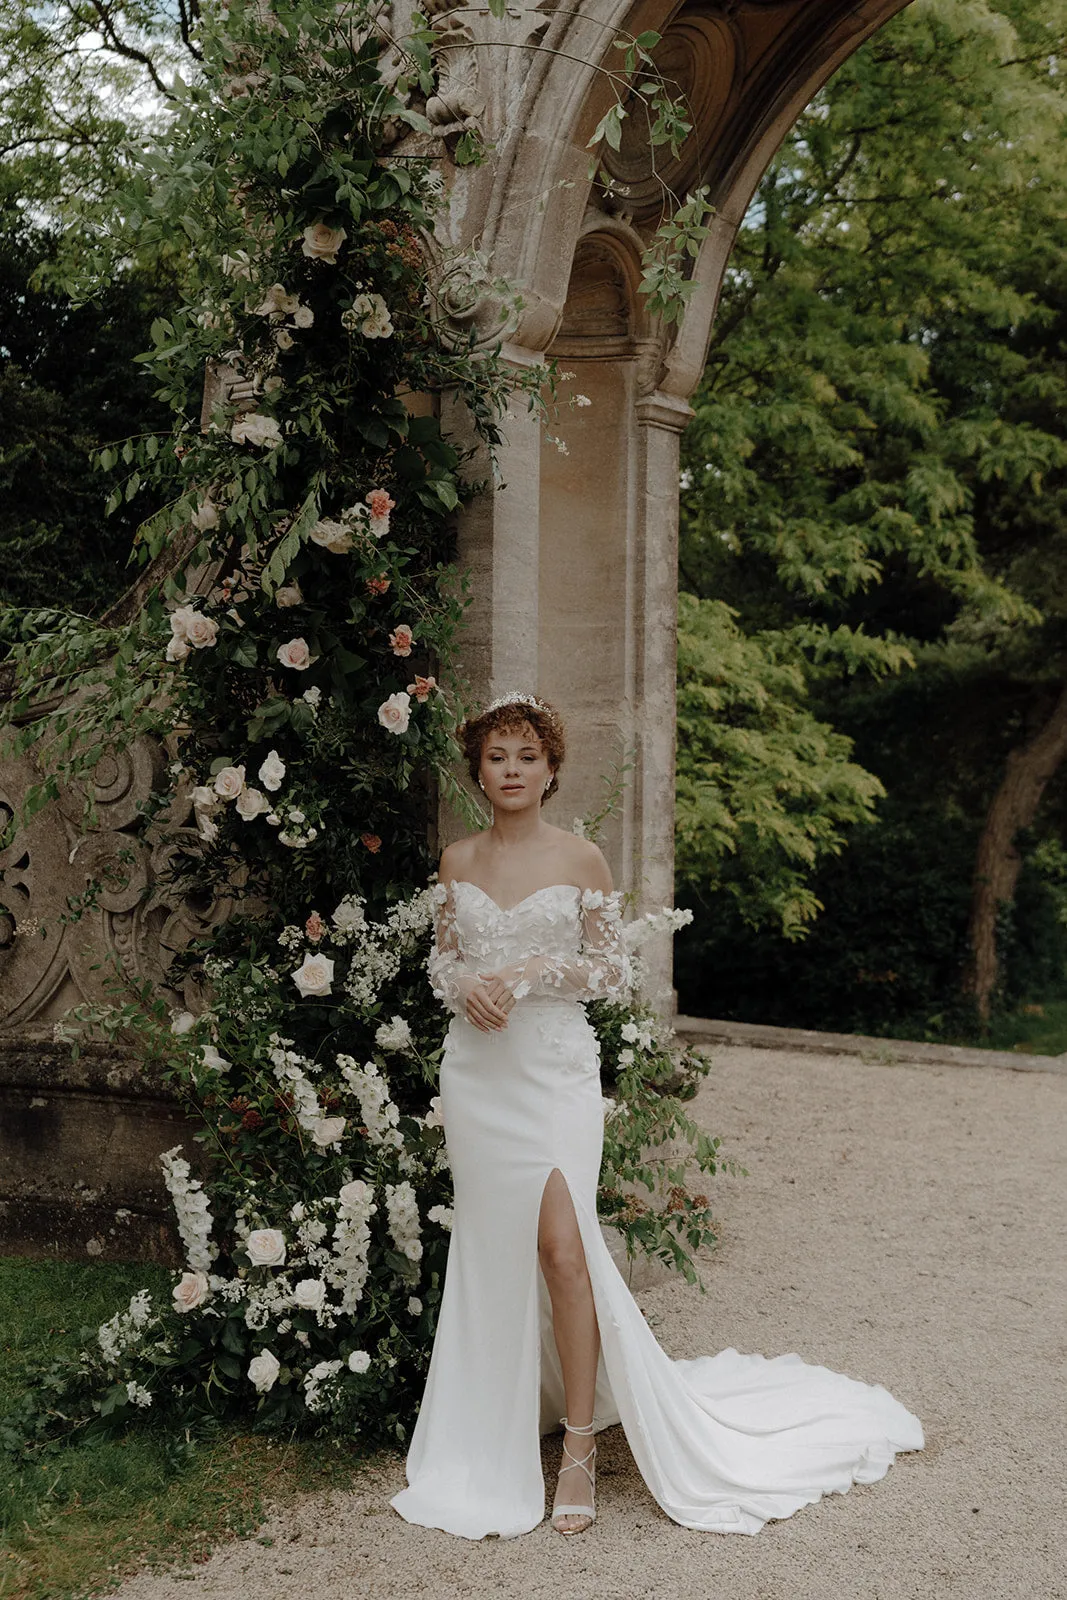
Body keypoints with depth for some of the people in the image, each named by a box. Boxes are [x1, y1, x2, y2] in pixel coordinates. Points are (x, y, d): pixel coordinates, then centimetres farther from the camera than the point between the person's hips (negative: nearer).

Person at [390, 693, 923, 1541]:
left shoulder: (581, 859, -2)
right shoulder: (459, 860, 8)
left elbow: (614, 971, -1)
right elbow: (441, 958, 15)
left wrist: (529, 973, -15)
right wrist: (464, 985, -7)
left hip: (555, 1068, -3)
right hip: (477, 1072, 4)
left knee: (560, 1243, -11)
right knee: (491, 1247, 9)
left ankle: (581, 1444, -1)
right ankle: (499, 1418, 24)